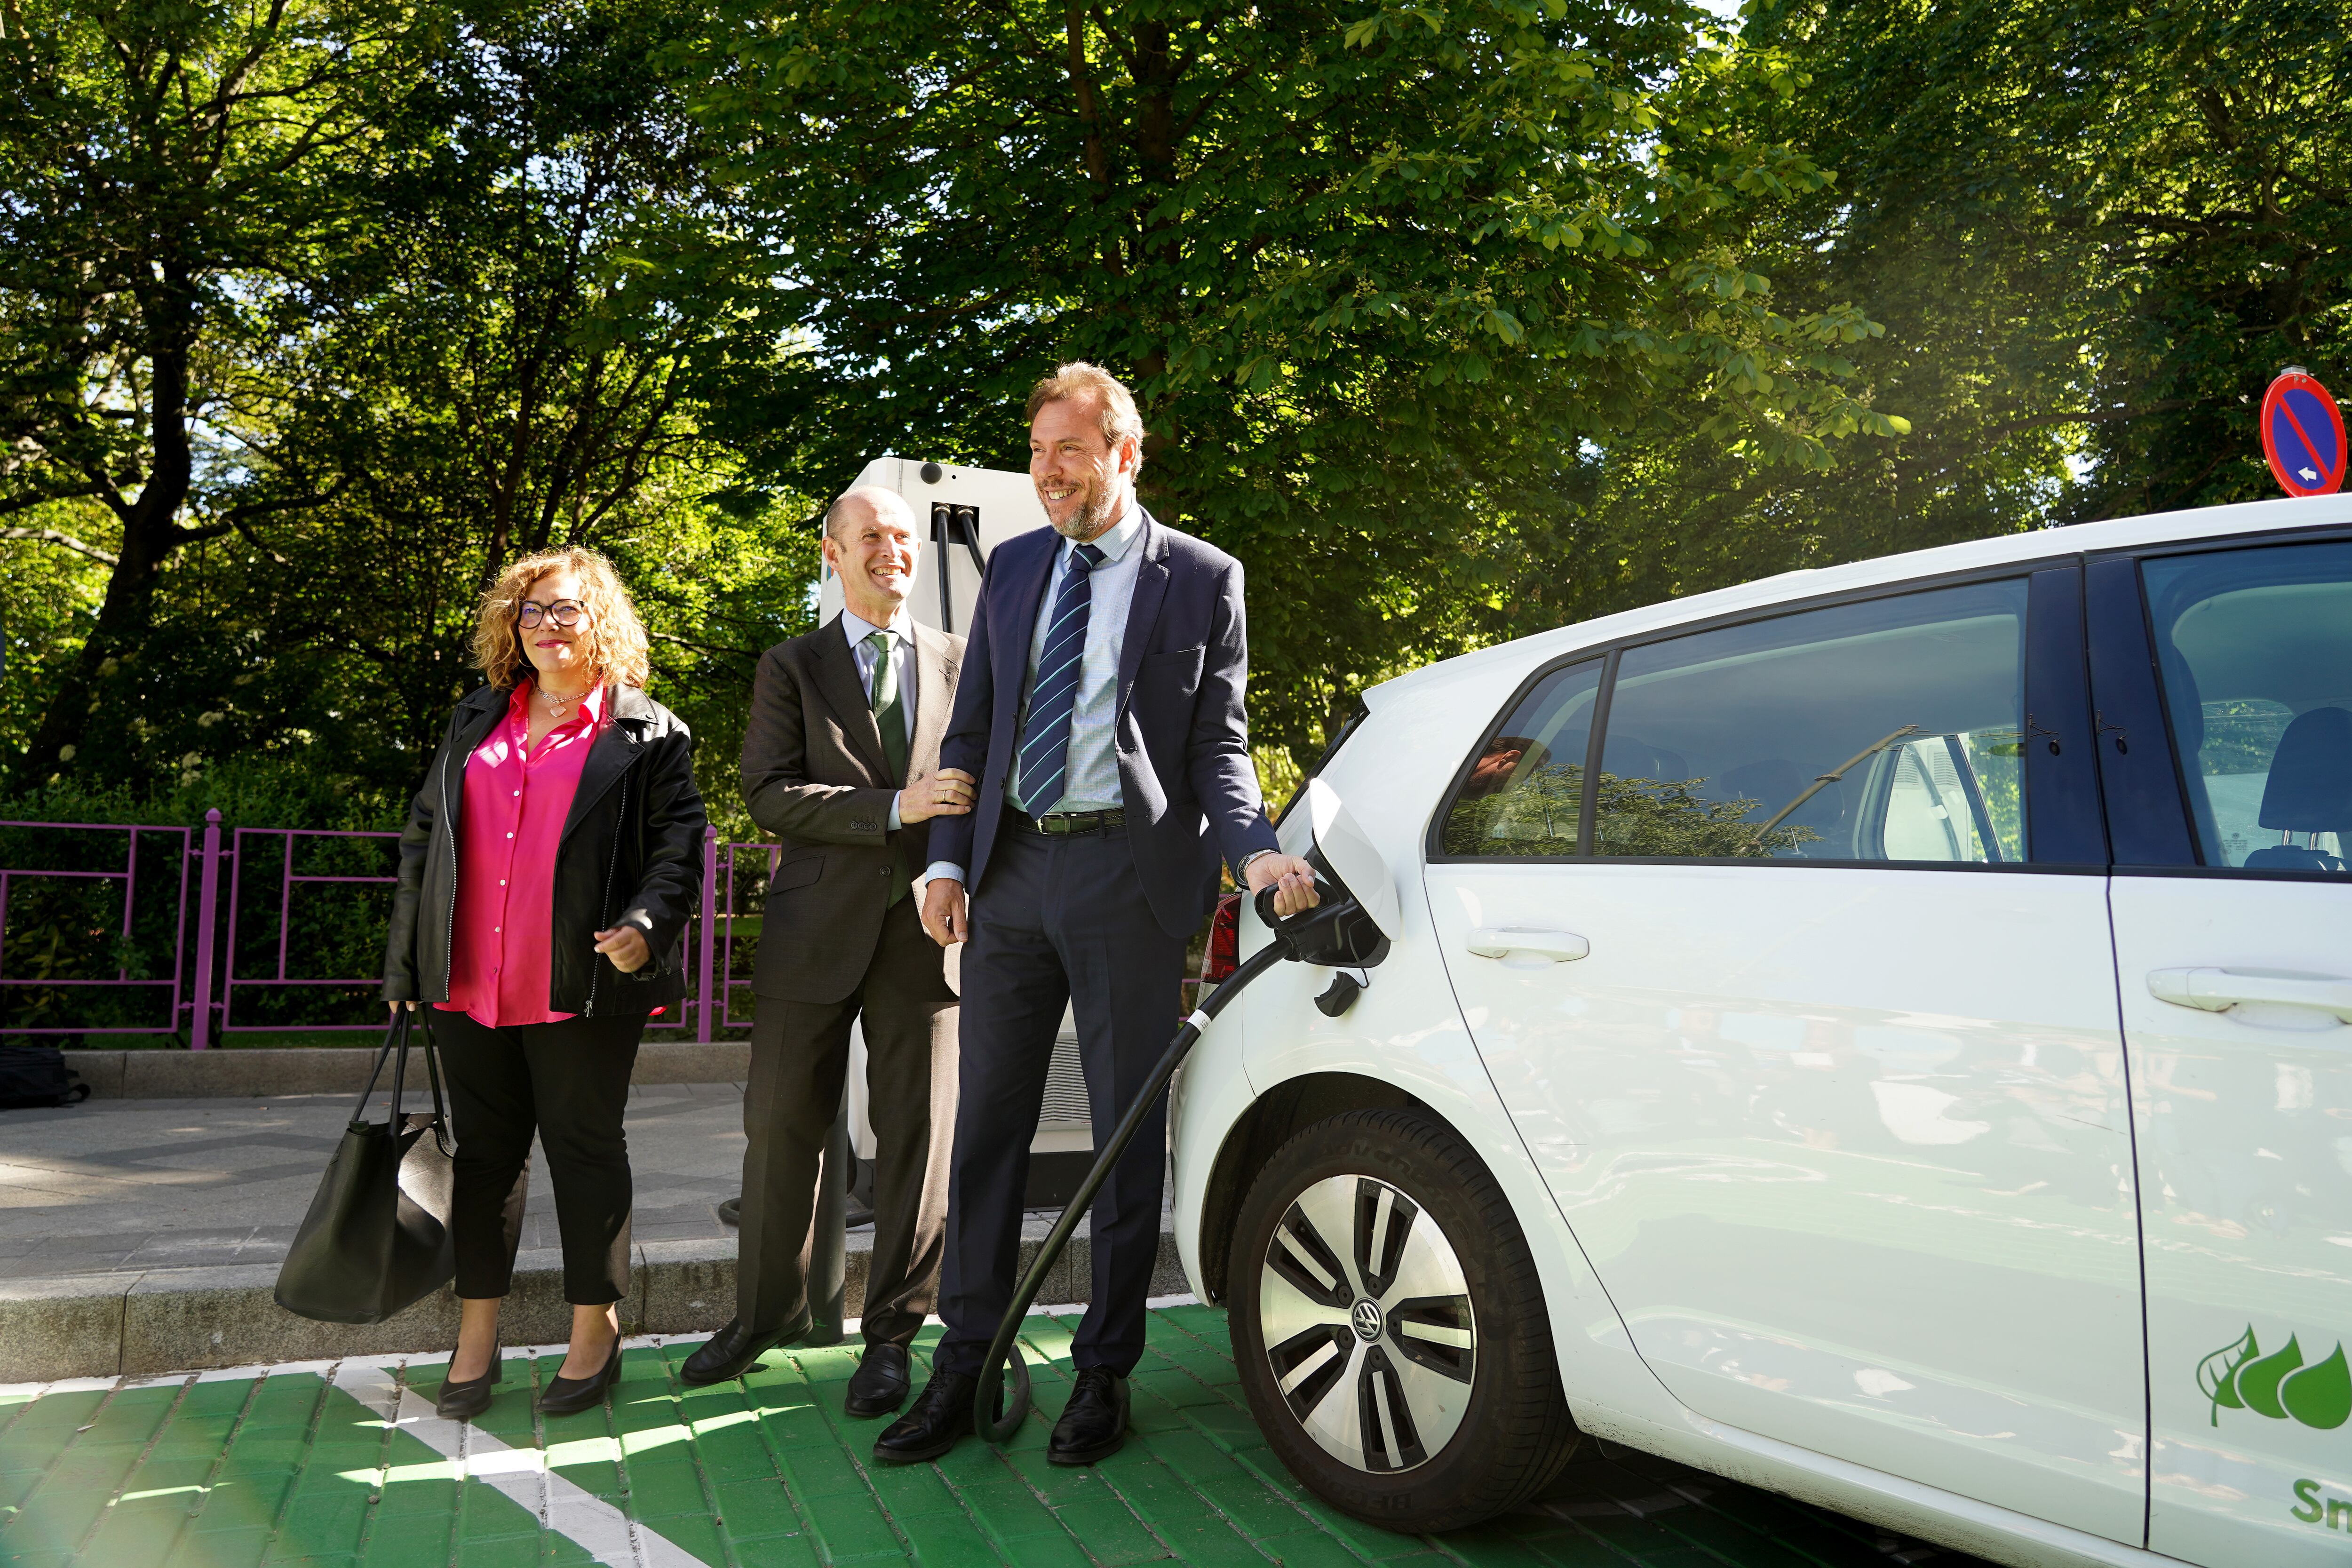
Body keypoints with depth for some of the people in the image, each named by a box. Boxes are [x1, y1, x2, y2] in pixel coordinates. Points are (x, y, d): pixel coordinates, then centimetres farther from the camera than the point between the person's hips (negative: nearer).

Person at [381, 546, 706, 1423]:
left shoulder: (646, 733, 3)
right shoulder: (476, 721, 16)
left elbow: (680, 840, -2)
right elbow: (424, 834, 17)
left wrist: (647, 924, -19)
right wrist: (408, 957, 12)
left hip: (582, 989, -4)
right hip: (469, 985, 4)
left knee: (584, 1148, 4)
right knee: (483, 1151, 9)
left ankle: (595, 1333, 17)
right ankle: (475, 1341, 20)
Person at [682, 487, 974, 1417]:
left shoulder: (962, 664, 12)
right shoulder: (791, 668, 8)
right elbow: (771, 796, -4)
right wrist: (894, 808, -15)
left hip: (925, 931, 1)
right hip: (816, 932, 0)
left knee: (917, 1141, 3)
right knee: (781, 1131, 8)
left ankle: (890, 1337, 18)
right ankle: (767, 1312, 29)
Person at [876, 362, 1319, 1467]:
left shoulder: (1202, 579, 2)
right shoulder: (1012, 568, 13)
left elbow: (1216, 747, 0)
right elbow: (971, 729, 13)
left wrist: (1254, 849, -18)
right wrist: (948, 859, 2)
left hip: (1128, 874, -4)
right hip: (1011, 869, 4)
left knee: (1126, 1129, 5)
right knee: (986, 1124, 8)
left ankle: (1104, 1375, 19)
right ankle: (966, 1364, 21)